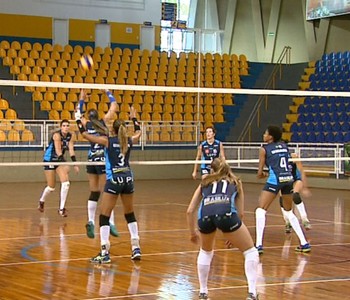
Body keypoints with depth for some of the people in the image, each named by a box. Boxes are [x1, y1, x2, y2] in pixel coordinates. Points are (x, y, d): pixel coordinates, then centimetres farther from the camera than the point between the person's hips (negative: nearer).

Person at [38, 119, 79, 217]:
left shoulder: (70, 136, -5)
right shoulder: (57, 135, -23)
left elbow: (71, 150, -11)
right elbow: (58, 151, -30)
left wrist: (75, 164, -22)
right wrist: (65, 164, -39)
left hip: (60, 159, 5)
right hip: (49, 159, -5)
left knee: (66, 183, -13)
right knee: (51, 187, 2)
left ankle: (62, 208, -6)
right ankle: (41, 201, 33)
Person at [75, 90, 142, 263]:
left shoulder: (108, 141, -6)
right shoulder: (129, 141, 7)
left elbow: (85, 134, -4)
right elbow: (138, 133, 31)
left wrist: (78, 119, 8)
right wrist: (134, 118, 40)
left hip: (114, 179, -6)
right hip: (128, 179, 6)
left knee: (104, 216, -3)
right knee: (130, 214, 18)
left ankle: (105, 253, -11)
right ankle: (136, 249, 16)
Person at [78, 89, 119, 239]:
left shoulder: (87, 125, 5)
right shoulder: (102, 122, -3)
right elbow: (113, 107, 6)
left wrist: (82, 99, 28)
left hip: (91, 162, 4)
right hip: (102, 161, -4)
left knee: (94, 193, 9)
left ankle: (91, 222, -2)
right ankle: (111, 223, -9)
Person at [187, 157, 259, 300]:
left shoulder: (205, 183, 36)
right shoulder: (235, 182, 33)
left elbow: (190, 211, 31)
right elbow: (240, 213, 27)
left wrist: (193, 232, 45)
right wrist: (233, 234, 39)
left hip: (205, 214, 2)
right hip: (226, 212, -2)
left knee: (205, 252, 32)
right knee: (250, 252, 16)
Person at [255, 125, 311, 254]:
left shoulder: (264, 149, 1)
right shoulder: (284, 146, 16)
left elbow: (259, 173, 2)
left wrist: (263, 175, 23)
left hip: (275, 180, -6)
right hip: (288, 179, 6)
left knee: (260, 211, -1)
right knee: (289, 212, 21)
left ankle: (259, 245, -14)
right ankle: (304, 243, 18)